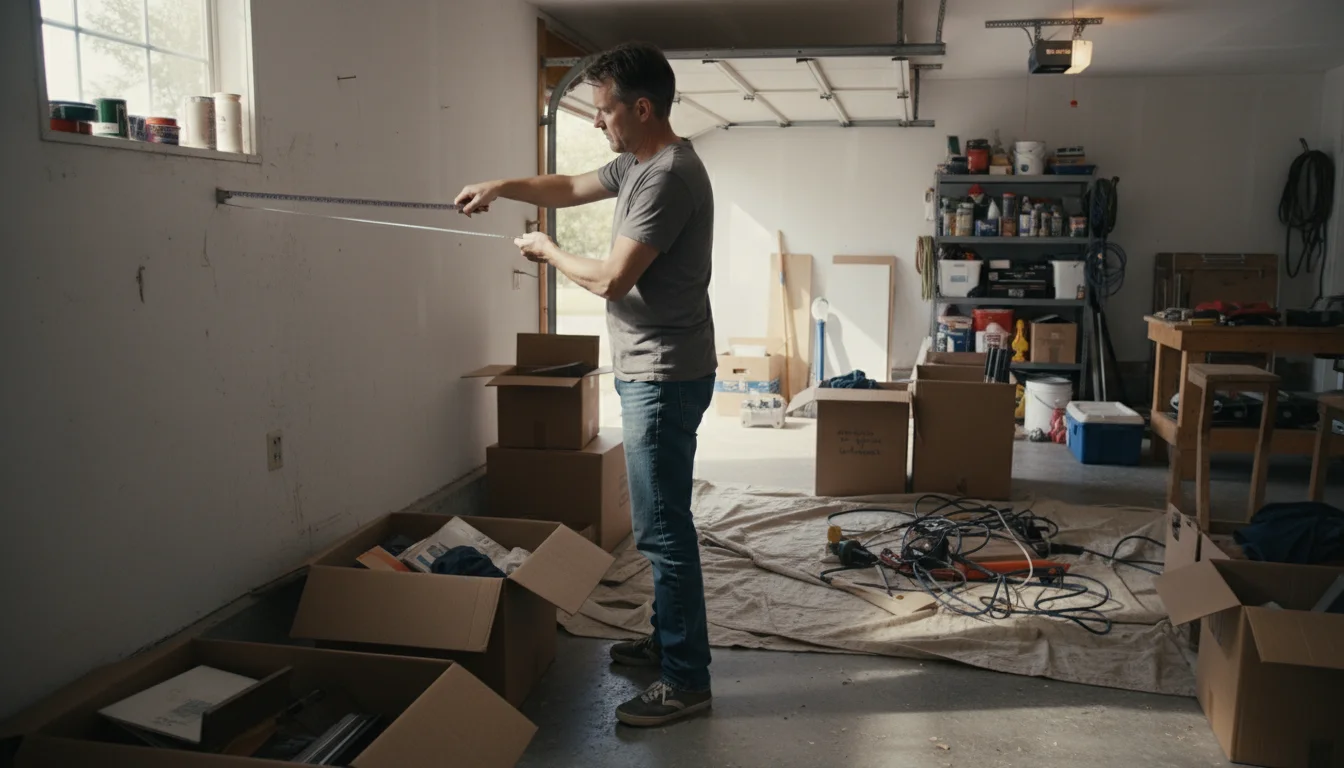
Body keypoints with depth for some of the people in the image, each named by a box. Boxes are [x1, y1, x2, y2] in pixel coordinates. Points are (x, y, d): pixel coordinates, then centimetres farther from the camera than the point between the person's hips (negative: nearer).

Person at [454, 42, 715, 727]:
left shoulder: (669, 177, -20)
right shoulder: (637, 164, 12)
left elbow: (611, 279, -22)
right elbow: (570, 188, 26)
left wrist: (548, 253, -5)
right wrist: (500, 187, 11)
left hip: (664, 377, -11)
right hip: (648, 371, 11)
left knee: (663, 527, -5)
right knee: (659, 521, 18)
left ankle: (687, 679, 5)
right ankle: (669, 640, 32)